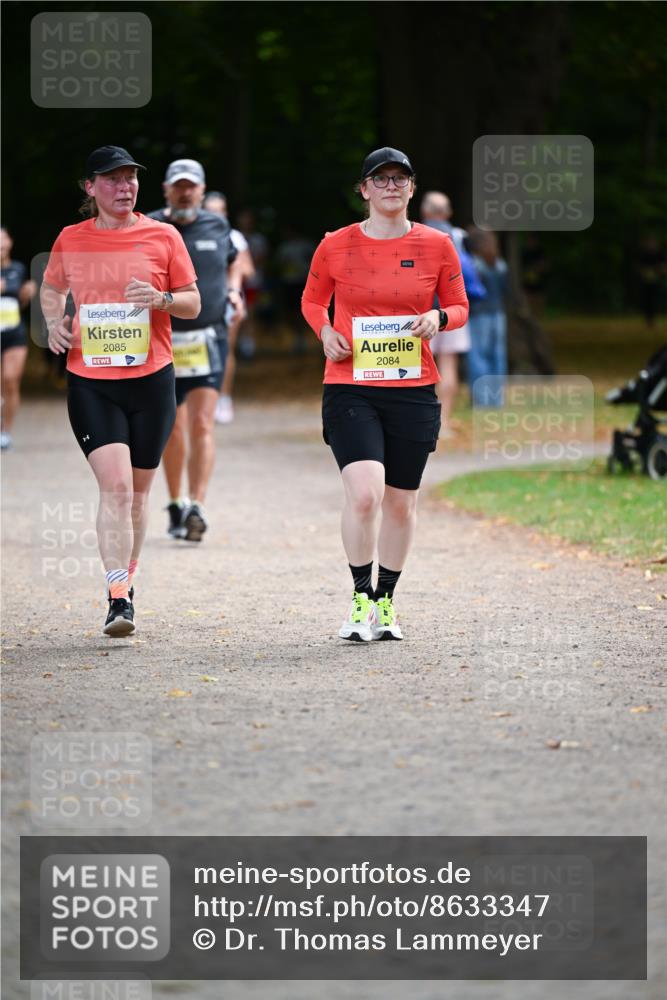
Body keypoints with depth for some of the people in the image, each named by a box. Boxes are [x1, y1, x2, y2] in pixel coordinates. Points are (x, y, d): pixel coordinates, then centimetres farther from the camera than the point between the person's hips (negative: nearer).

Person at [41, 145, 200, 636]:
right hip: (90, 381, -1)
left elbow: (193, 304, 7)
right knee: (115, 485, -15)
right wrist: (54, 322, 3)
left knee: (138, 490, 10)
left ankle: (126, 581, 29)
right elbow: (52, 288, 23)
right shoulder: (71, 240, 5)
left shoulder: (163, 237, 2)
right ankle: (118, 598, -18)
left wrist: (161, 299, -14)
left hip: (151, 378, 1)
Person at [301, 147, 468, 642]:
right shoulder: (336, 245, 0)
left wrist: (439, 318, -10)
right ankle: (361, 599, -3)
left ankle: (386, 600, 27)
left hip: (414, 391, 2)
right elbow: (312, 300, 15)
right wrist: (326, 331, -5)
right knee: (364, 493, -18)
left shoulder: (436, 245, 2)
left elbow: (460, 307, 12)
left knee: (400, 503, 9)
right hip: (350, 387, -2)